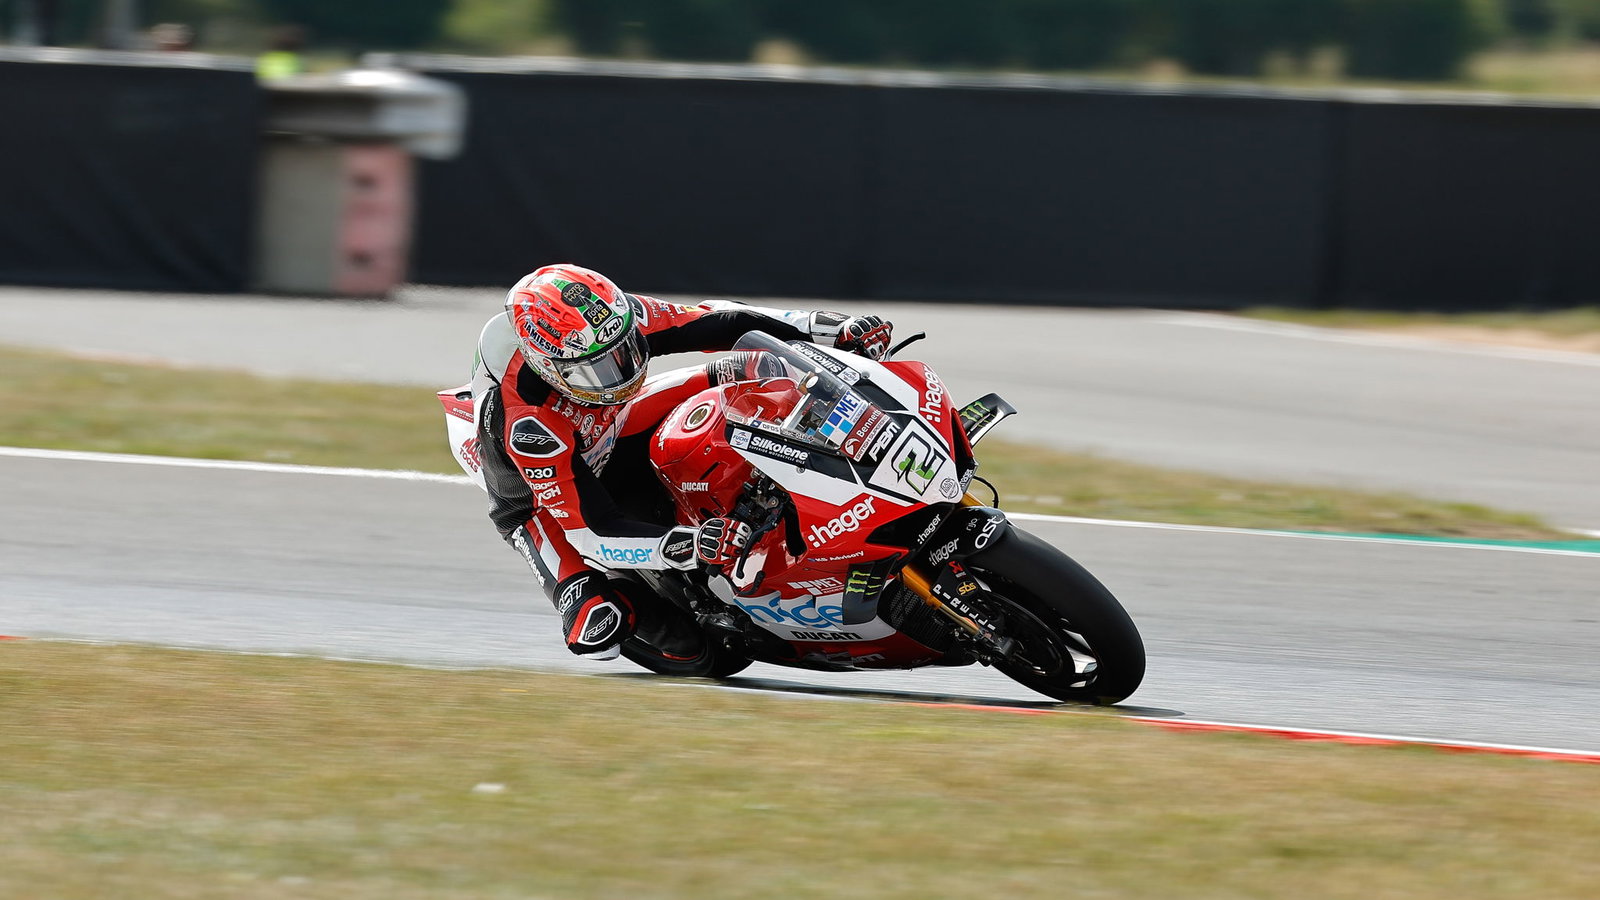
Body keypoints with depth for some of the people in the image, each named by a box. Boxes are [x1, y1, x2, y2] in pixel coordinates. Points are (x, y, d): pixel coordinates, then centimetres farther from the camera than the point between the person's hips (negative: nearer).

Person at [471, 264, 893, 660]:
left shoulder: (615, 316, -28)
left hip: (609, 435, 5)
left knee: (742, 375, -15)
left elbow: (712, 322, -16)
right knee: (599, 632, -27)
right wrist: (688, 547, -52)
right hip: (543, 504, -5)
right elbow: (592, 533, -39)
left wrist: (834, 329, -24)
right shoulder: (527, 425, -41)